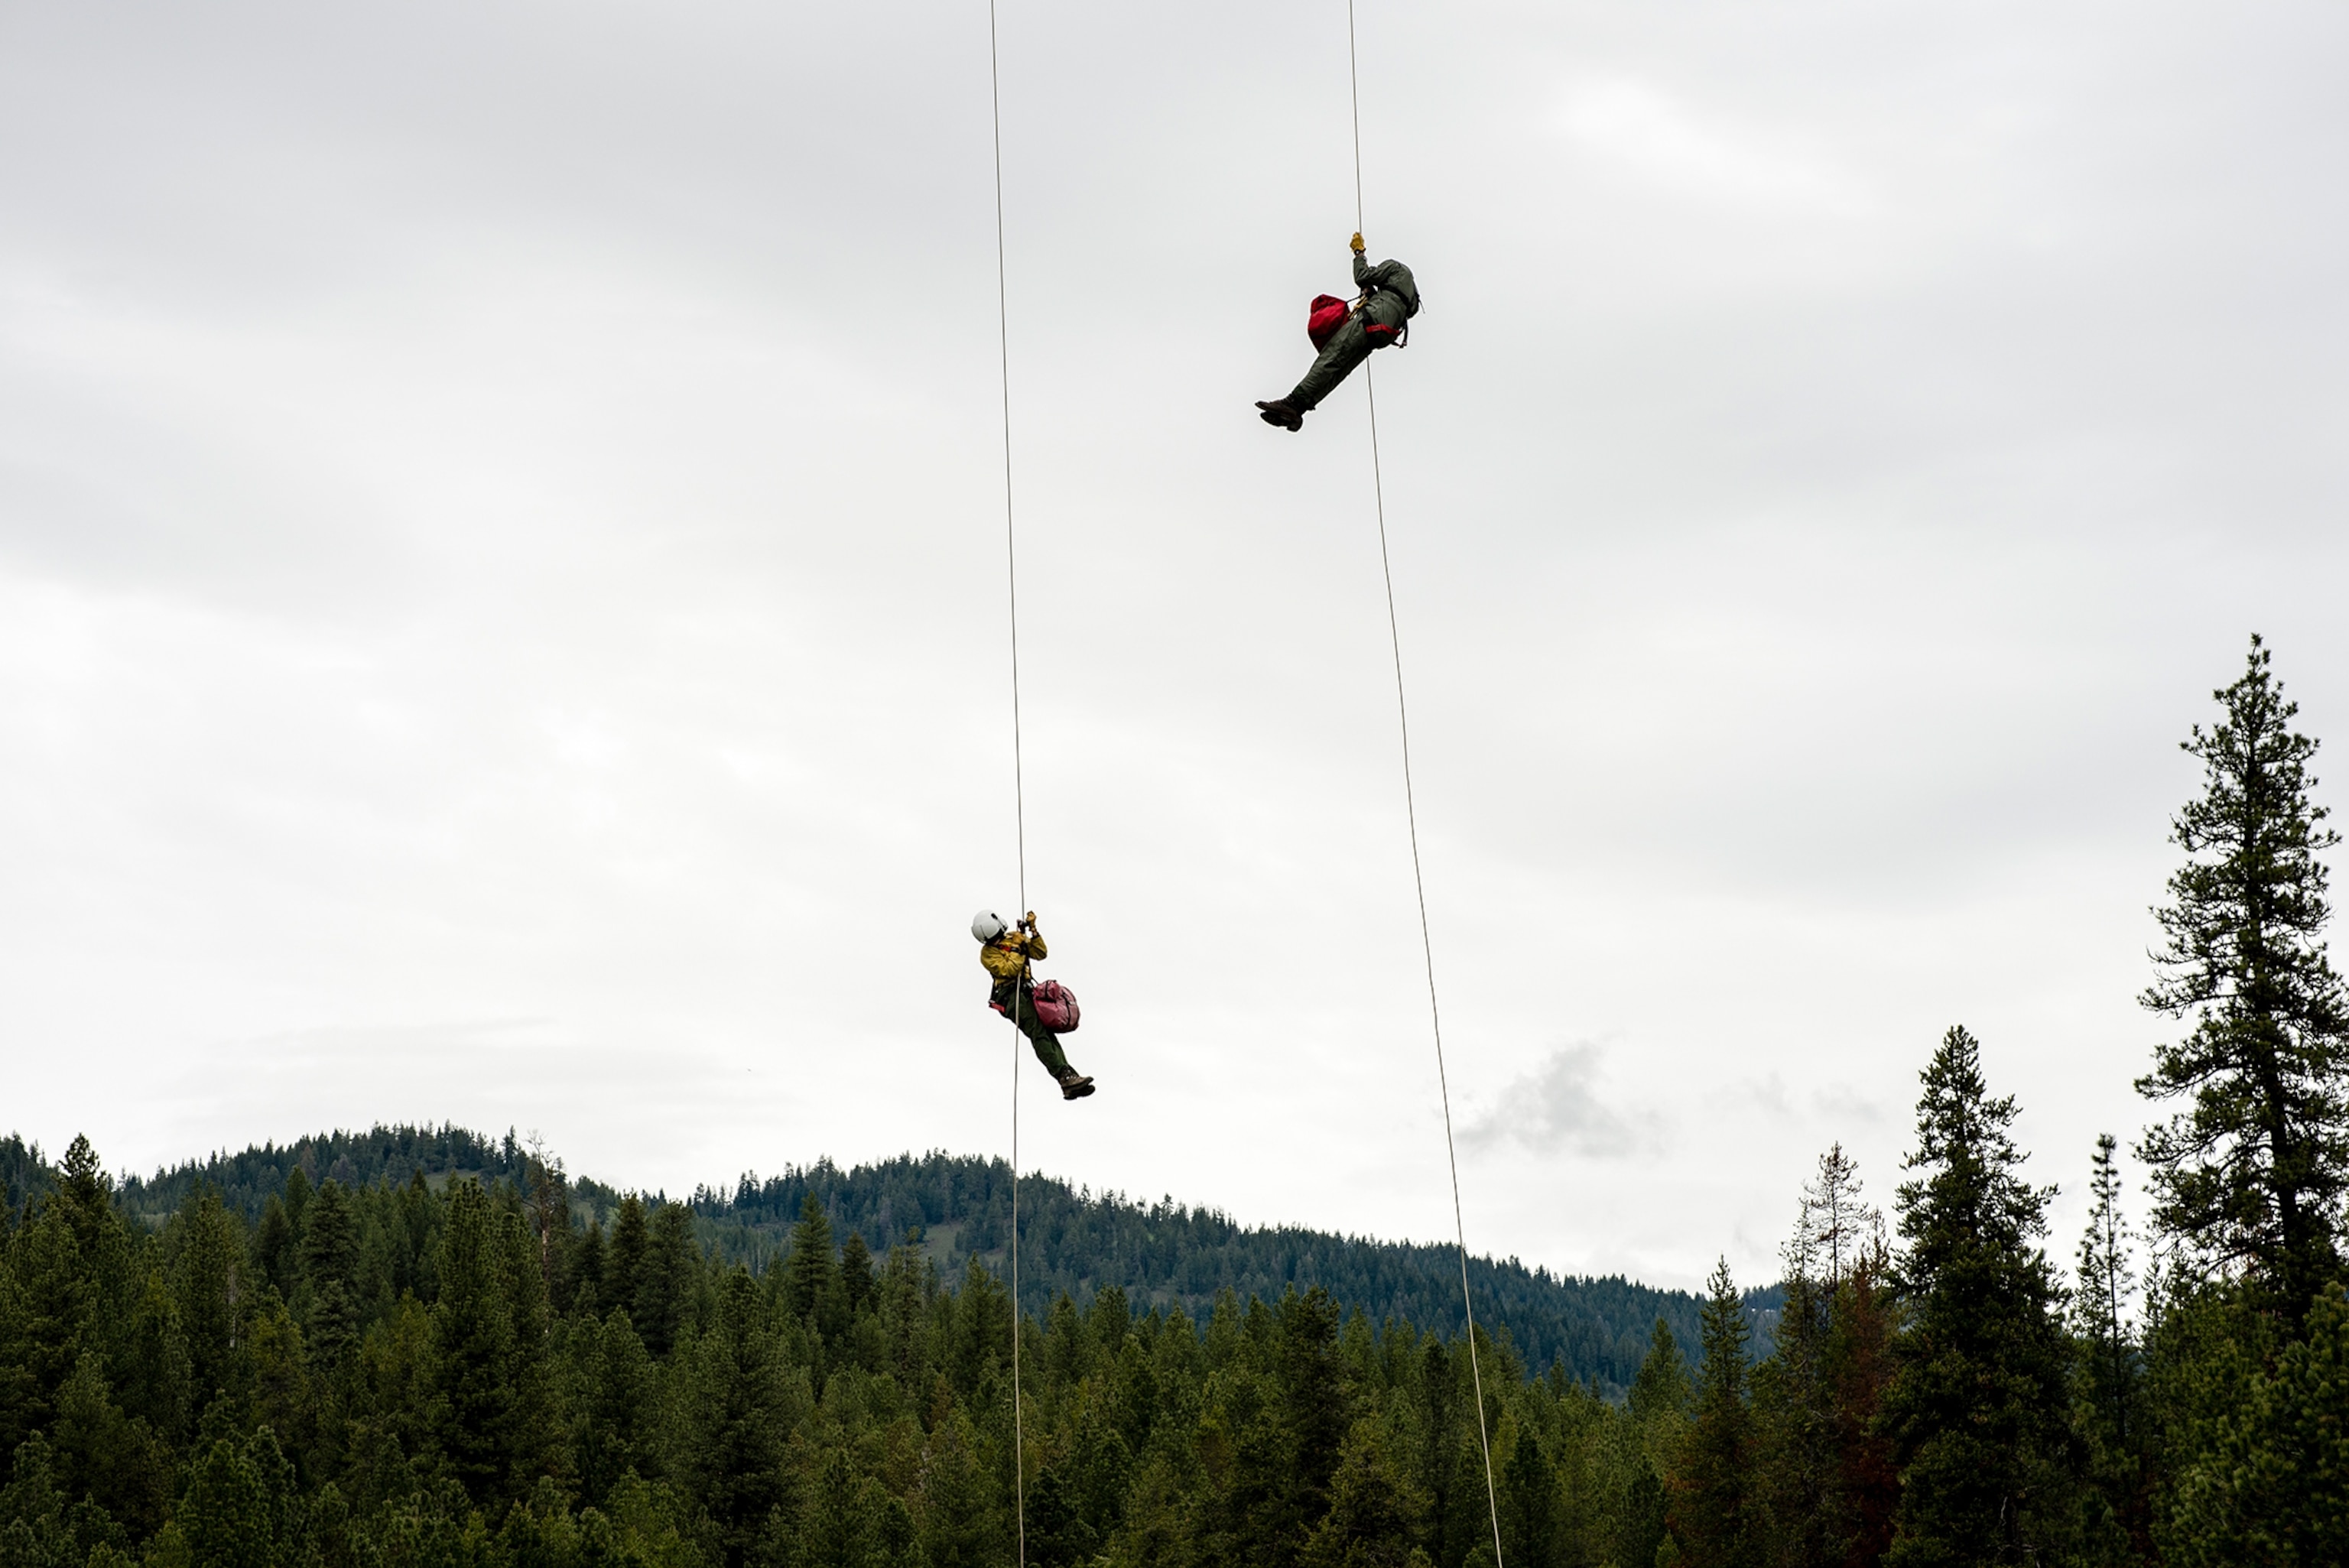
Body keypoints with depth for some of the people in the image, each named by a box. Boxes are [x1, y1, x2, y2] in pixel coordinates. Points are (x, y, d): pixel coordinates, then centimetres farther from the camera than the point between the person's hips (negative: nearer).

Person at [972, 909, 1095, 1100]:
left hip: (1027, 992, 6)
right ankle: (1066, 1076, -31)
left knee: (1047, 1034, -6)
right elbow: (1008, 970, -13)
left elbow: (1040, 954, 13)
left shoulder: (1015, 937, 17)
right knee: (1040, 1035, -20)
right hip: (1010, 996, -6)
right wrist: (1017, 948, -9)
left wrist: (1033, 931, 4)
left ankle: (1070, 1080, -14)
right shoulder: (988, 953, 1)